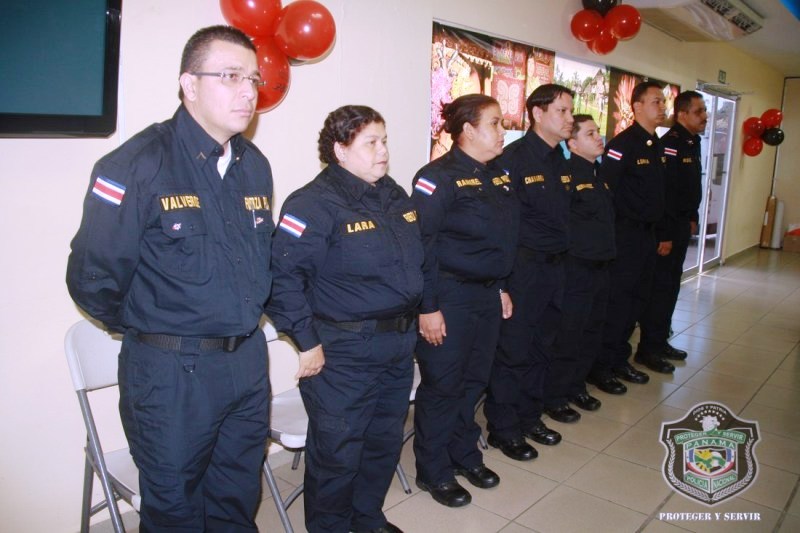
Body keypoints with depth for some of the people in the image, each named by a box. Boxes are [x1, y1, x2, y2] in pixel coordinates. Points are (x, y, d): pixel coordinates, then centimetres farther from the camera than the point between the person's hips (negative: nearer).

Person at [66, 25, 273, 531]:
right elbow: (92, 277, -13)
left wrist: (245, 319, 13)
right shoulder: (138, 165, -16)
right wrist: (147, 330, -1)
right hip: (172, 373, -5)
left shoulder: (255, 164, 4)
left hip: (248, 362, 6)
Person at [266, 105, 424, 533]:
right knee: (338, 452, 8)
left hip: (398, 348, 8)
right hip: (343, 354, -8)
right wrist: (308, 341, -20)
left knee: (386, 442, 21)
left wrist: (422, 311, 16)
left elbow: (416, 260, 20)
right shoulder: (315, 203, -17)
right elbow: (283, 276, -23)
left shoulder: (395, 196, 9)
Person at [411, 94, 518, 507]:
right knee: (442, 385, 5)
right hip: (450, 298, -8)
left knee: (474, 380, 18)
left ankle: (465, 454, 38)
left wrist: (501, 287, 17)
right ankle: (433, 472, 23)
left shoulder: (497, 177, 11)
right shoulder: (438, 177, -15)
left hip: (487, 295, 8)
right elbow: (421, 245, -18)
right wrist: (428, 307, -19)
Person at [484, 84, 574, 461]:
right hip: (521, 268, -8)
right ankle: (503, 429, 18)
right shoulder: (513, 158, -13)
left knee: (541, 348, 17)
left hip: (554, 267, 8)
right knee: (513, 350, 2)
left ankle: (529, 417, 34)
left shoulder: (561, 160, 11)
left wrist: (560, 256, 11)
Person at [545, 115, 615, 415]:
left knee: (591, 333, 17)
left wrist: (607, 251, 17)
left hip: (600, 266, 9)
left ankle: (576, 387, 33)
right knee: (568, 336, -1)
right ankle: (554, 396, 14)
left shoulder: (600, 173, 12)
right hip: (576, 268, -9)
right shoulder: (567, 174, -15)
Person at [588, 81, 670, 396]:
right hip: (624, 233, -9)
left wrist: (655, 224, 14)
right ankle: (600, 366, 7)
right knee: (617, 300, -4)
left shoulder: (657, 146, 13)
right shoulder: (623, 144, -13)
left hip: (647, 233, 9)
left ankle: (619, 359, 26)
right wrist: (624, 221, -16)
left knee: (636, 299, 14)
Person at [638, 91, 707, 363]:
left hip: (681, 226, 10)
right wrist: (665, 234, -23)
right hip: (666, 228, -10)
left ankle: (660, 340, 26)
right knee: (660, 285, -3)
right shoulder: (670, 144, -17)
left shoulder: (692, 143, 13)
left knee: (671, 284, 15)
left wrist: (692, 218, 17)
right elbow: (664, 193, -22)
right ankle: (650, 347, 7)